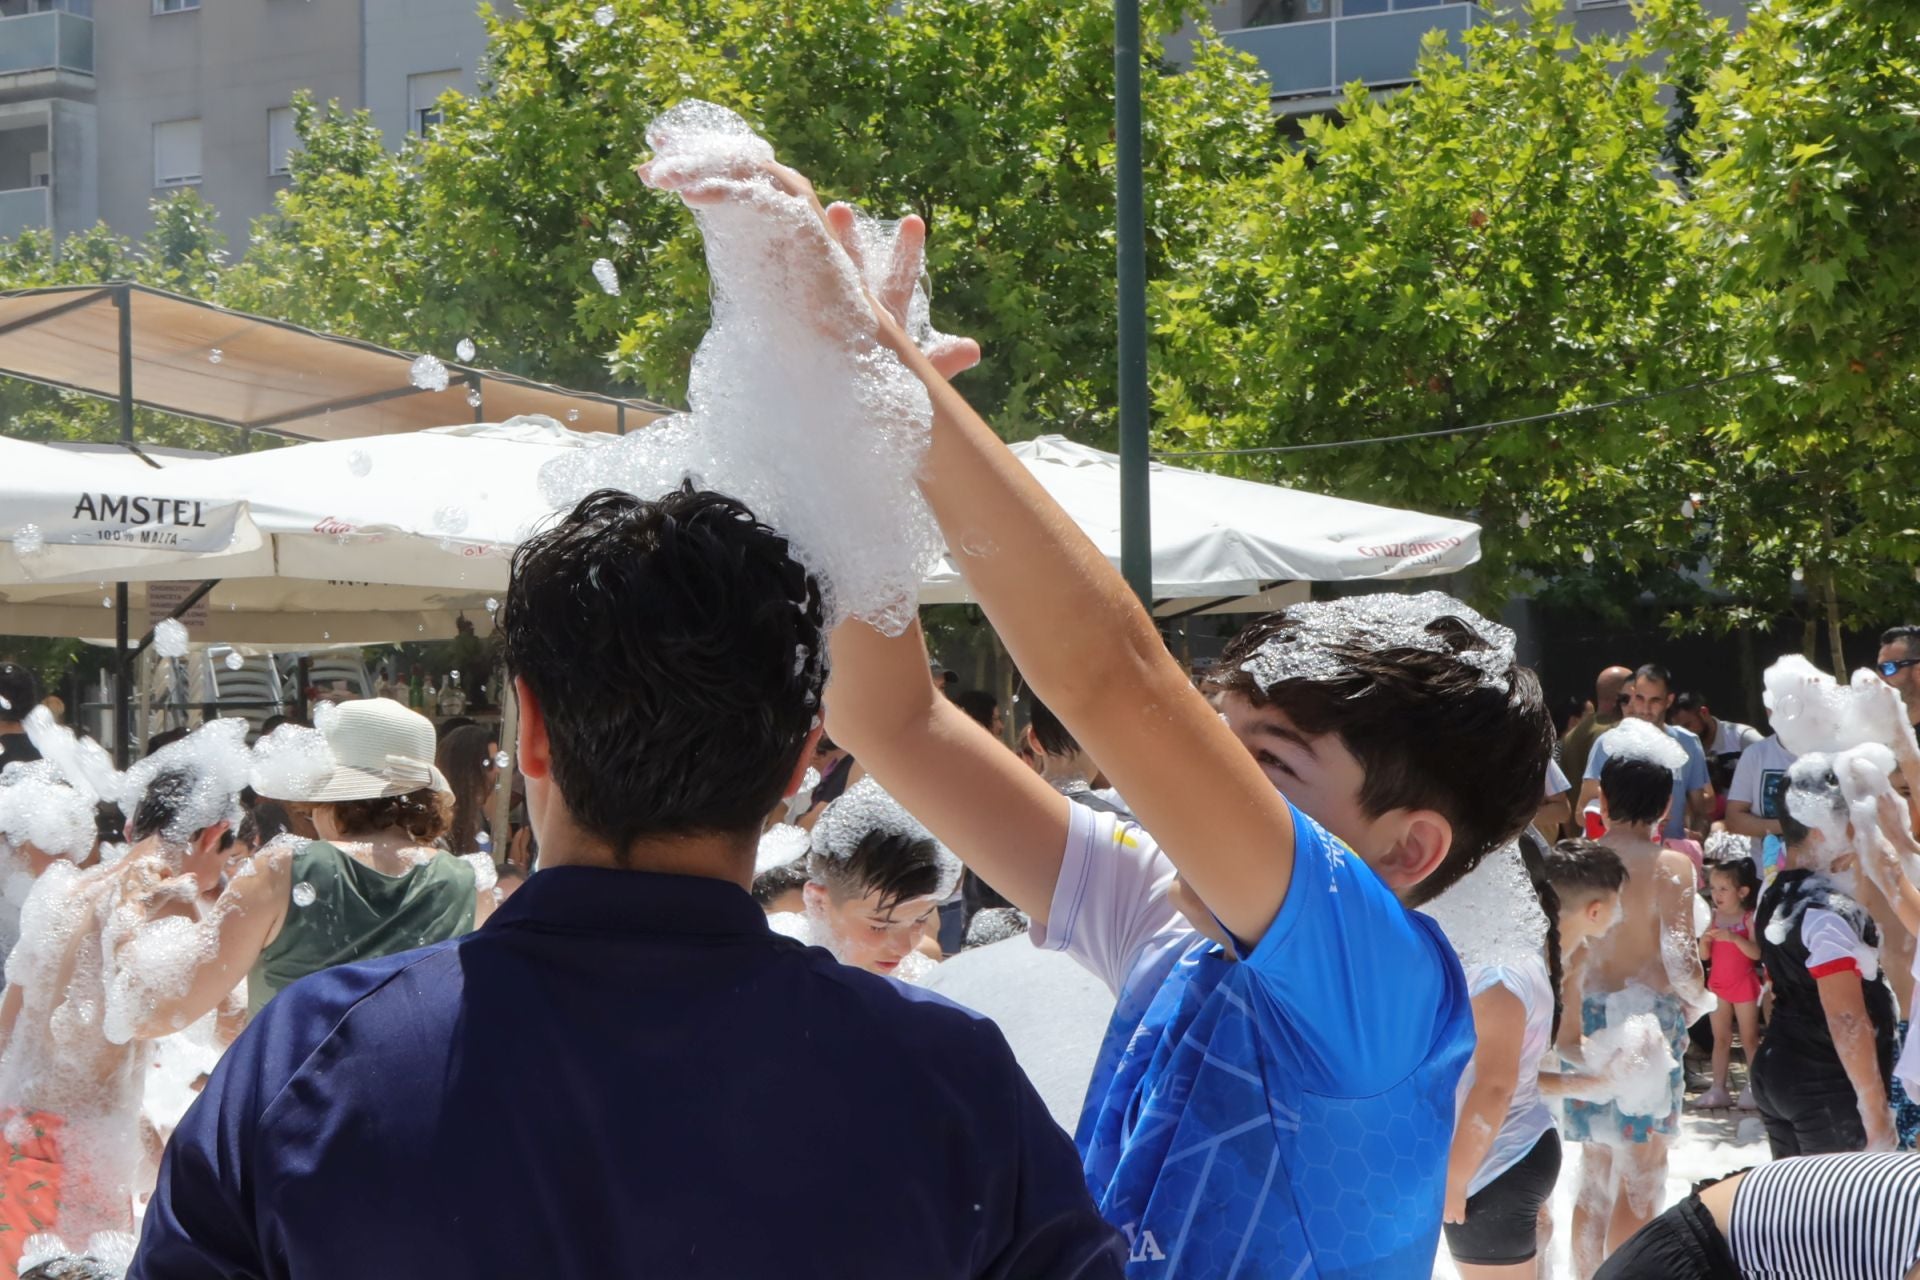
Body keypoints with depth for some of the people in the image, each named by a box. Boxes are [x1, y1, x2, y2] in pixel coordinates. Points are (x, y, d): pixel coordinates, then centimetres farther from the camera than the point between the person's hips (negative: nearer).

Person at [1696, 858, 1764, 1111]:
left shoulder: (1749, 918, -12)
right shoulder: (1714, 917, 2)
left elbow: (1756, 952, -22)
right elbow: (1705, 955, 4)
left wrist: (1734, 937, -34)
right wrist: (1704, 941, -17)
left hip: (1743, 984, -5)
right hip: (1718, 983, 5)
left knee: (1749, 1038, 3)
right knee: (1720, 1038, 8)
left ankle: (1755, 1088, 10)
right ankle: (1718, 1089, 10)